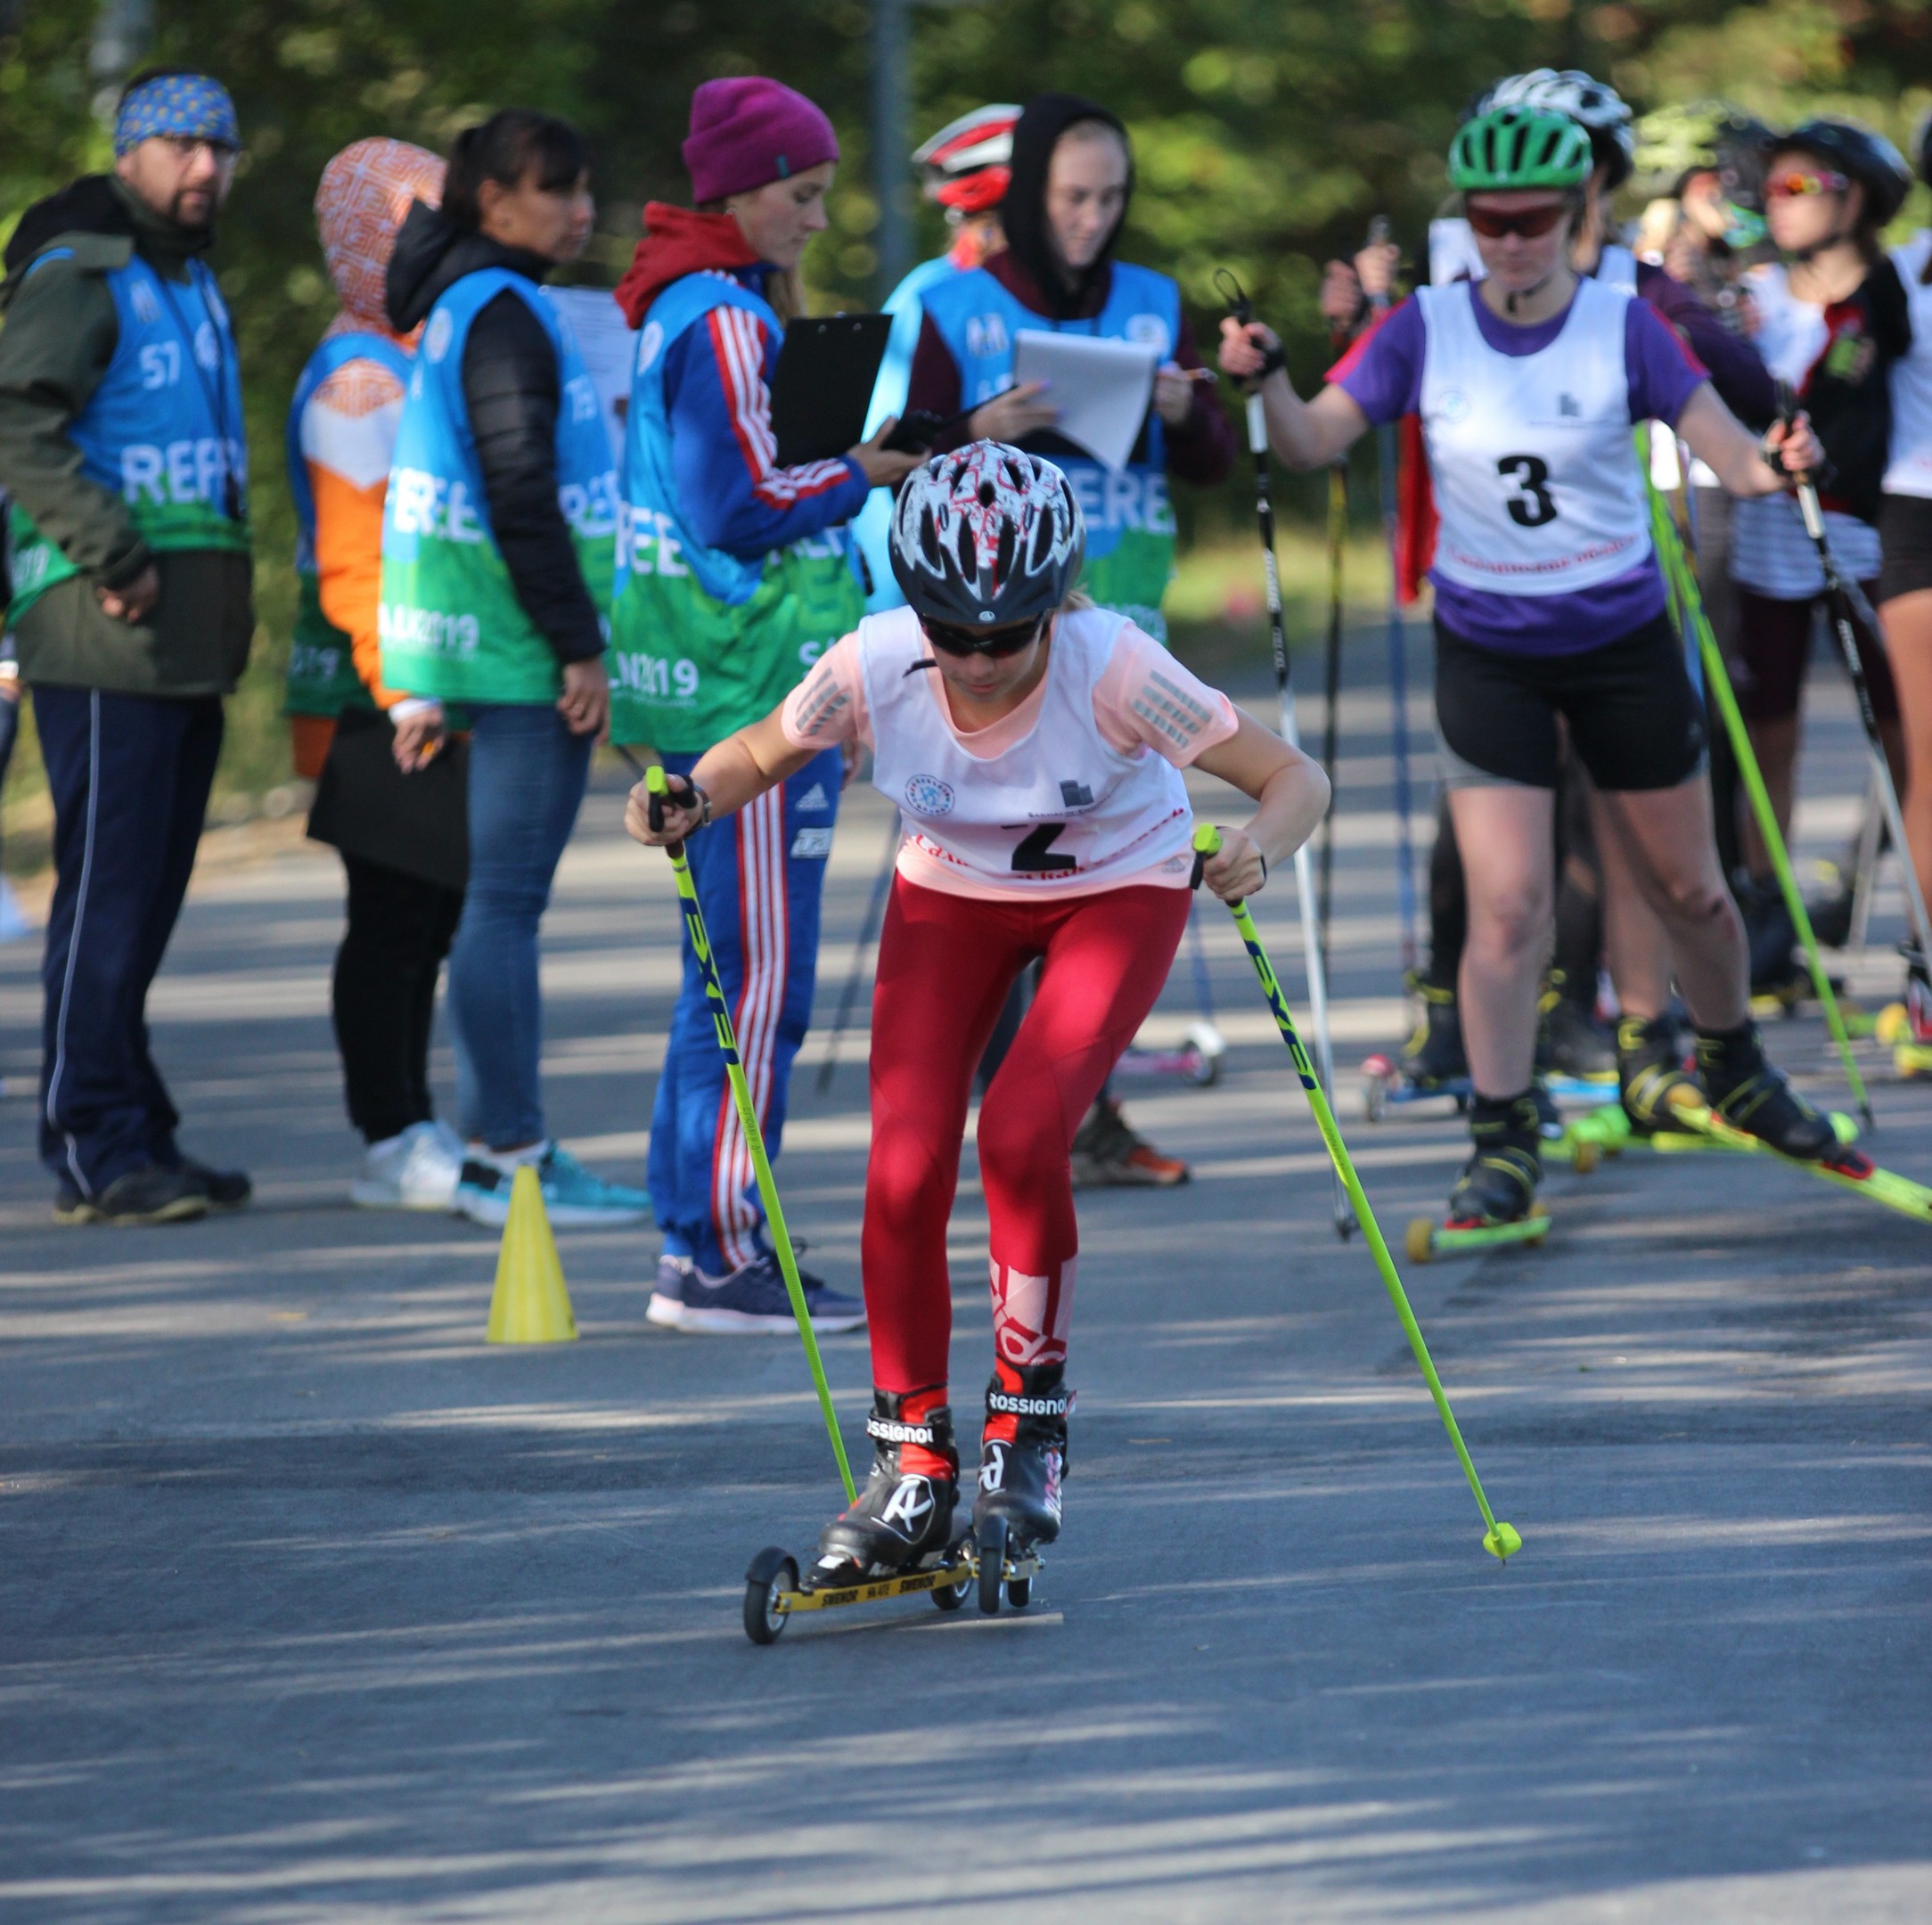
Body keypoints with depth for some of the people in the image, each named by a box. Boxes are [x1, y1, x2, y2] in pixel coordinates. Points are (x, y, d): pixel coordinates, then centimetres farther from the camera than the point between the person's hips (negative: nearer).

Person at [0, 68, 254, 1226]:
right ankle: (94, 1153, -8)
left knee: (149, 900, 12)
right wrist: (111, 547, -24)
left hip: (187, 648, 9)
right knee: (108, 892, -9)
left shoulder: (191, 283, 20)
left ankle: (138, 1141, 17)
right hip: (107, 642, -9)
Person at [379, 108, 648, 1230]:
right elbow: (520, 493, -19)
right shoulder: (503, 314, -12)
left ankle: (502, 1147, 16)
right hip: (521, 647, -10)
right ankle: (511, 1157, -7)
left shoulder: (470, 307, 18)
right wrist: (580, 645, -18)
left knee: (504, 897, 12)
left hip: (483, 650, 10)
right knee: (507, 897, -8)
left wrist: (432, 684, 23)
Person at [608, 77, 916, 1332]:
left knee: (727, 980, 13)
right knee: (761, 984, -7)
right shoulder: (725, 321, -14)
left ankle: (696, 1246, 16)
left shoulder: (692, 310, 17)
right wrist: (869, 472, -8)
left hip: (711, 695, 10)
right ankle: (725, 1259, -6)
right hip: (751, 695, -10)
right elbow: (741, 508, -19)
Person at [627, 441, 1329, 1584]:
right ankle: (912, 1465, 9)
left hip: (1115, 890, -3)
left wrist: (1258, 849, -50)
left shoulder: (1112, 669, -33)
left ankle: (1030, 1425, -3)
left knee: (1020, 1133, -24)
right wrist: (693, 798, -26)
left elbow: (1299, 780, -29)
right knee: (905, 1173, -10)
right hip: (951, 894, 3)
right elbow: (760, 755, -5)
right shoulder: (876, 668, -26)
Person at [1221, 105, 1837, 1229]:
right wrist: (1265, 380, -29)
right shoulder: (1428, 329, -7)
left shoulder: (1622, 326, -10)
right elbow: (1312, 444, -10)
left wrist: (1781, 464, -34)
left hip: (1622, 645, 0)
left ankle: (1736, 1071, 39)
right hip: (1489, 655, 0)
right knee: (1509, 904, -12)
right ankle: (1503, 1145, -2)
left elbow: (1733, 457, -12)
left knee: (1687, 890, 13)